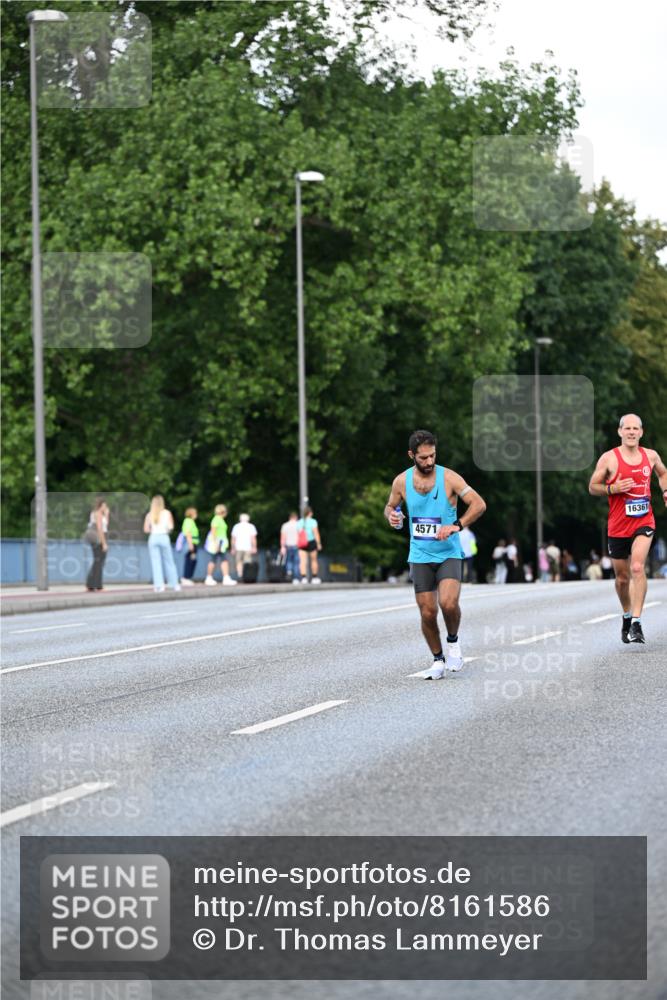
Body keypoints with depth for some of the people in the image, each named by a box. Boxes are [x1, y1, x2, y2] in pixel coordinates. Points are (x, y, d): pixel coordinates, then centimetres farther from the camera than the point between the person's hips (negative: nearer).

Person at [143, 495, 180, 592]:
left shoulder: (149, 515, 3)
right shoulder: (167, 513, 1)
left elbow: (146, 529, -1)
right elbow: (171, 526, -6)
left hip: (153, 537, 0)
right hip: (164, 537, 0)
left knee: (156, 562, 1)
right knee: (169, 562, 9)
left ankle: (159, 584, -8)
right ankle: (175, 584, 15)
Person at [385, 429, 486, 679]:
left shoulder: (449, 478, -10)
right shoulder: (401, 481, -2)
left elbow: (479, 504, -11)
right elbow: (390, 506, 16)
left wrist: (457, 525, -24)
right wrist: (391, 515, -8)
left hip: (449, 553, -3)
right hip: (420, 555, 3)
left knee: (448, 603, -23)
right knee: (427, 613, 0)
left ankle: (453, 641, 7)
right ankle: (438, 660, 20)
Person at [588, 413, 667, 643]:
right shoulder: (609, 458, -5)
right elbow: (592, 487, 1)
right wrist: (612, 489, -17)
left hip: (644, 522, 0)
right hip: (617, 526, 0)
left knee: (637, 568, -22)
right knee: (622, 577, 10)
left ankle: (636, 623, -22)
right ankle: (627, 615, 37)